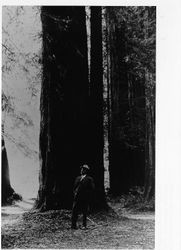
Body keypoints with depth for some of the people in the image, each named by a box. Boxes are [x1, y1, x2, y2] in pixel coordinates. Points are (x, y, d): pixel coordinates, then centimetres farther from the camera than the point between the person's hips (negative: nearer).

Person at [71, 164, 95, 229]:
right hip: (77, 198, 5)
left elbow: (92, 188, -4)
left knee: (84, 212, 1)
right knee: (74, 211, -2)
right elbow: (75, 187, 23)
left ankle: (84, 225, 9)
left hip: (85, 199, -4)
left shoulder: (89, 179, 1)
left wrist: (86, 193, -12)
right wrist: (75, 192, 6)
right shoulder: (78, 178, 18)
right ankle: (73, 225, 3)